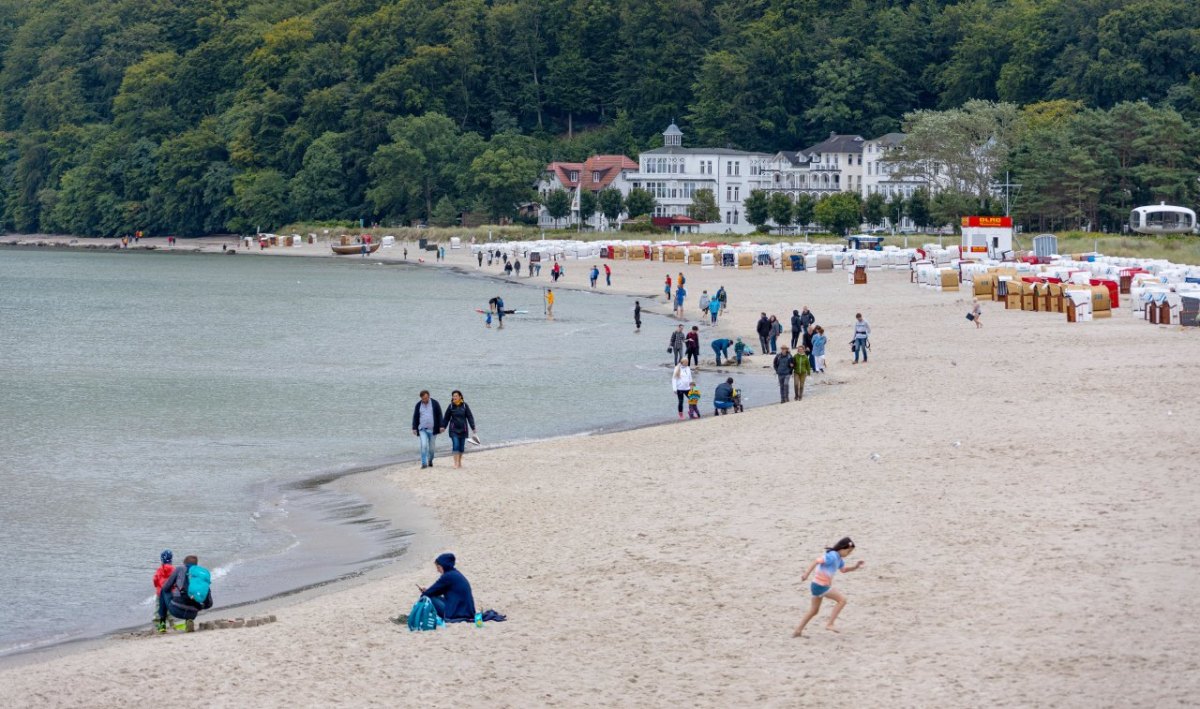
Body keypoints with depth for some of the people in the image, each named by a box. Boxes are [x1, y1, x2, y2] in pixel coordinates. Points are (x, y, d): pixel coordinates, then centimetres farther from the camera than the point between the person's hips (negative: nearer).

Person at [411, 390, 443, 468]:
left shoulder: (435, 403, 0)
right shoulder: (418, 405, 5)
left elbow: (439, 415, 2)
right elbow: (415, 417, 9)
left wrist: (441, 426, -5)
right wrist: (414, 428, 2)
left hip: (432, 429, 0)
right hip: (422, 429, 0)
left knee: (431, 447, 6)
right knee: (424, 445, -15)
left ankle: (430, 461, 26)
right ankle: (424, 463, -15)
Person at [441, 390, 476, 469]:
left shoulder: (464, 406, -3)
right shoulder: (451, 406, -2)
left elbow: (469, 417, -1)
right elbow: (446, 417, 7)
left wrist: (473, 427, -5)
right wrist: (443, 426, 4)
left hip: (463, 429, 1)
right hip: (454, 429, -1)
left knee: (461, 446, 8)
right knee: (455, 445, -11)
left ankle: (460, 462, 22)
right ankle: (456, 463, -13)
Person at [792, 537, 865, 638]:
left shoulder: (839, 558, 11)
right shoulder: (832, 556, -19)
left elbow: (843, 570, 26)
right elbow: (816, 562, -27)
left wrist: (855, 567, 11)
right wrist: (806, 574, -34)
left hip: (818, 586, 10)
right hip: (820, 586, -10)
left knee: (814, 610, 18)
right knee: (842, 600, -9)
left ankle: (798, 631, 22)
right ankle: (830, 624, -10)